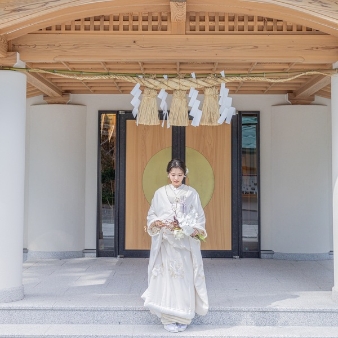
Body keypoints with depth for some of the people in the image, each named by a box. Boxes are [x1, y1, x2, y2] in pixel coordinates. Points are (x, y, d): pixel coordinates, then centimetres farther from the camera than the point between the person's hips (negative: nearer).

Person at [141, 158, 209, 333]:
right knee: (167, 278, -2)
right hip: (166, 243, 0)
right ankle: (168, 318, 6)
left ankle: (183, 317, 10)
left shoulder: (192, 193, 4)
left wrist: (194, 230, -14)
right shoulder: (160, 193, 4)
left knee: (185, 278, 0)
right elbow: (151, 215, 6)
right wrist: (157, 222, -15)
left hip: (186, 243, 0)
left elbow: (200, 218, 4)